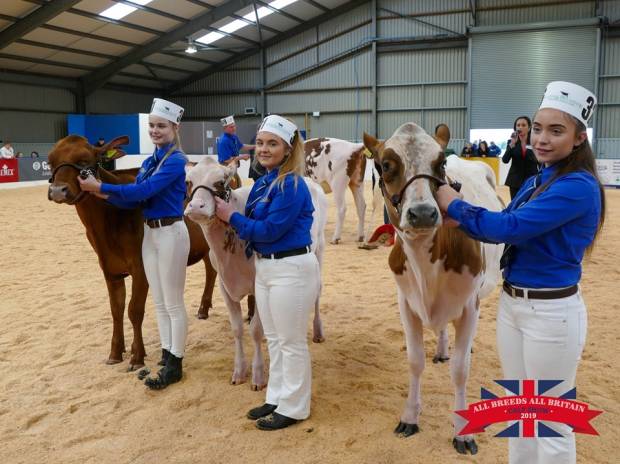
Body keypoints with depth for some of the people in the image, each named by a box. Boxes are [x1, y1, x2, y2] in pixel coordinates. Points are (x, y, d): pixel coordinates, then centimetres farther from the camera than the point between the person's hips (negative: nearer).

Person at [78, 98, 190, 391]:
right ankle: (166, 356, 27)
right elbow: (135, 200, 7)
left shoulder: (176, 161, -14)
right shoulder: (149, 161, 12)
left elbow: (144, 191, -23)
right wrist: (103, 194, -9)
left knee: (173, 303, 2)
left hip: (170, 233, -9)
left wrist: (101, 186, -21)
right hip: (149, 233, 9)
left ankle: (175, 365, 13)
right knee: (159, 302, 15)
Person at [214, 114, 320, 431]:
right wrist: (229, 216, -6)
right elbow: (256, 224, 10)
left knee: (291, 342, 6)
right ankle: (276, 398, 36)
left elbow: (269, 230, -22)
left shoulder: (292, 185, -19)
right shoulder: (263, 182, 8)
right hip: (264, 267, 9)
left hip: (291, 270, -9)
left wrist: (230, 216, -13)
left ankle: (293, 408, 22)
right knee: (273, 338, 20)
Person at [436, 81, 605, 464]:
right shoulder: (535, 182, 8)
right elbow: (504, 229, 7)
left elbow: (510, 227, -25)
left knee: (551, 421, 9)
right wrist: (458, 216, -9)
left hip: (551, 312, -8)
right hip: (511, 303, 9)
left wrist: (454, 205, -14)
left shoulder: (579, 186, -20)